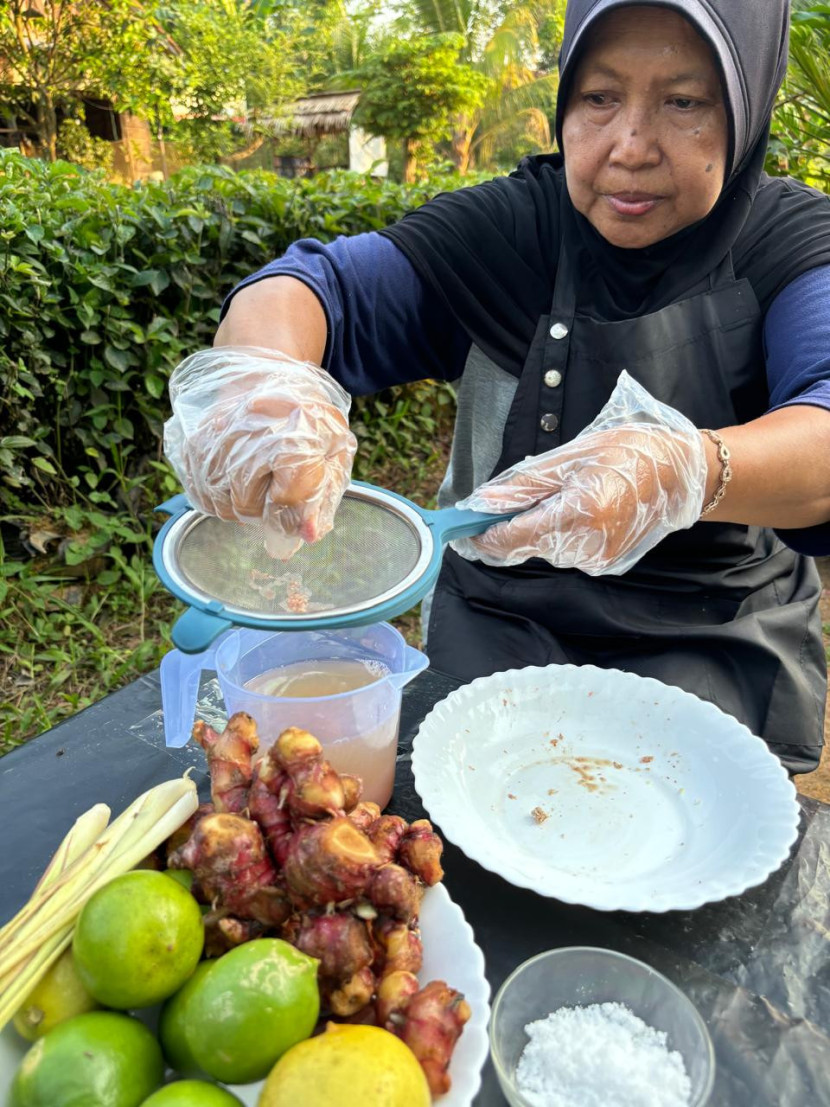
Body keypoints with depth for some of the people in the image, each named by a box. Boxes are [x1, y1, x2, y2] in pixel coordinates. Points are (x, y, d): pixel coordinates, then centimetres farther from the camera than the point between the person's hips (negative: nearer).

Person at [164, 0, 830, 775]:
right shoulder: (507, 227, -4)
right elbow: (324, 284, -15)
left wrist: (684, 472, -46)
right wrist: (261, 376, -39)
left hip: (718, 641, 0)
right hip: (501, 614, 1)